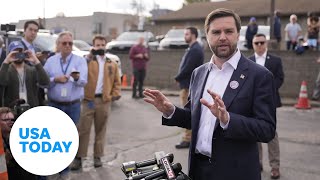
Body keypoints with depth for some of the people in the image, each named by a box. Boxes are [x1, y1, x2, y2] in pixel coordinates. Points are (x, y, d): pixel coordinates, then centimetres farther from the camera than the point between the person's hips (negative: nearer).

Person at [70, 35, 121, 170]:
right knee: (83, 129, 0)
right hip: (88, 100, -2)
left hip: (104, 101, 2)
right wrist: (88, 58, -20)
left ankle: (97, 156, 20)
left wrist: (115, 94, 2)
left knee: (100, 130, 10)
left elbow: (116, 81, 16)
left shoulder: (112, 64, 12)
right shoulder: (87, 60, 4)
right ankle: (78, 157, 7)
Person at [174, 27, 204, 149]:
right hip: (190, 84, 10)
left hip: (189, 86, -10)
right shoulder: (194, 48, 15)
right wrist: (180, 78, 5)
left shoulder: (195, 50, -18)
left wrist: (177, 78, -10)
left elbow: (187, 68, -23)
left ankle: (188, 139, 2)